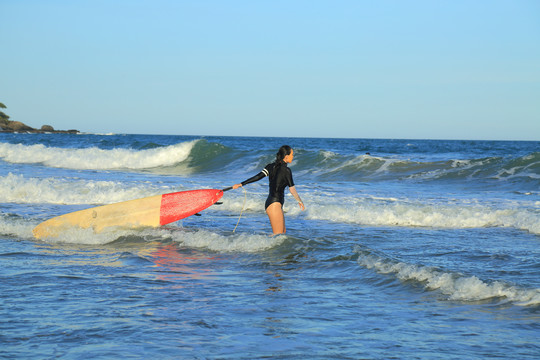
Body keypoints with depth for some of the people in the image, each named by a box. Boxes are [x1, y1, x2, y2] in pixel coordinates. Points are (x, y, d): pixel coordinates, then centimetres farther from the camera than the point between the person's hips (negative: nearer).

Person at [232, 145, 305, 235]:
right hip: (275, 204, -9)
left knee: (283, 232, 16)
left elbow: (258, 177, -1)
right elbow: (292, 189, -7)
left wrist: (241, 184, 0)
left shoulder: (271, 166, 8)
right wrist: (300, 201, 8)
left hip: (270, 202, 9)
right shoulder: (286, 170, -12)